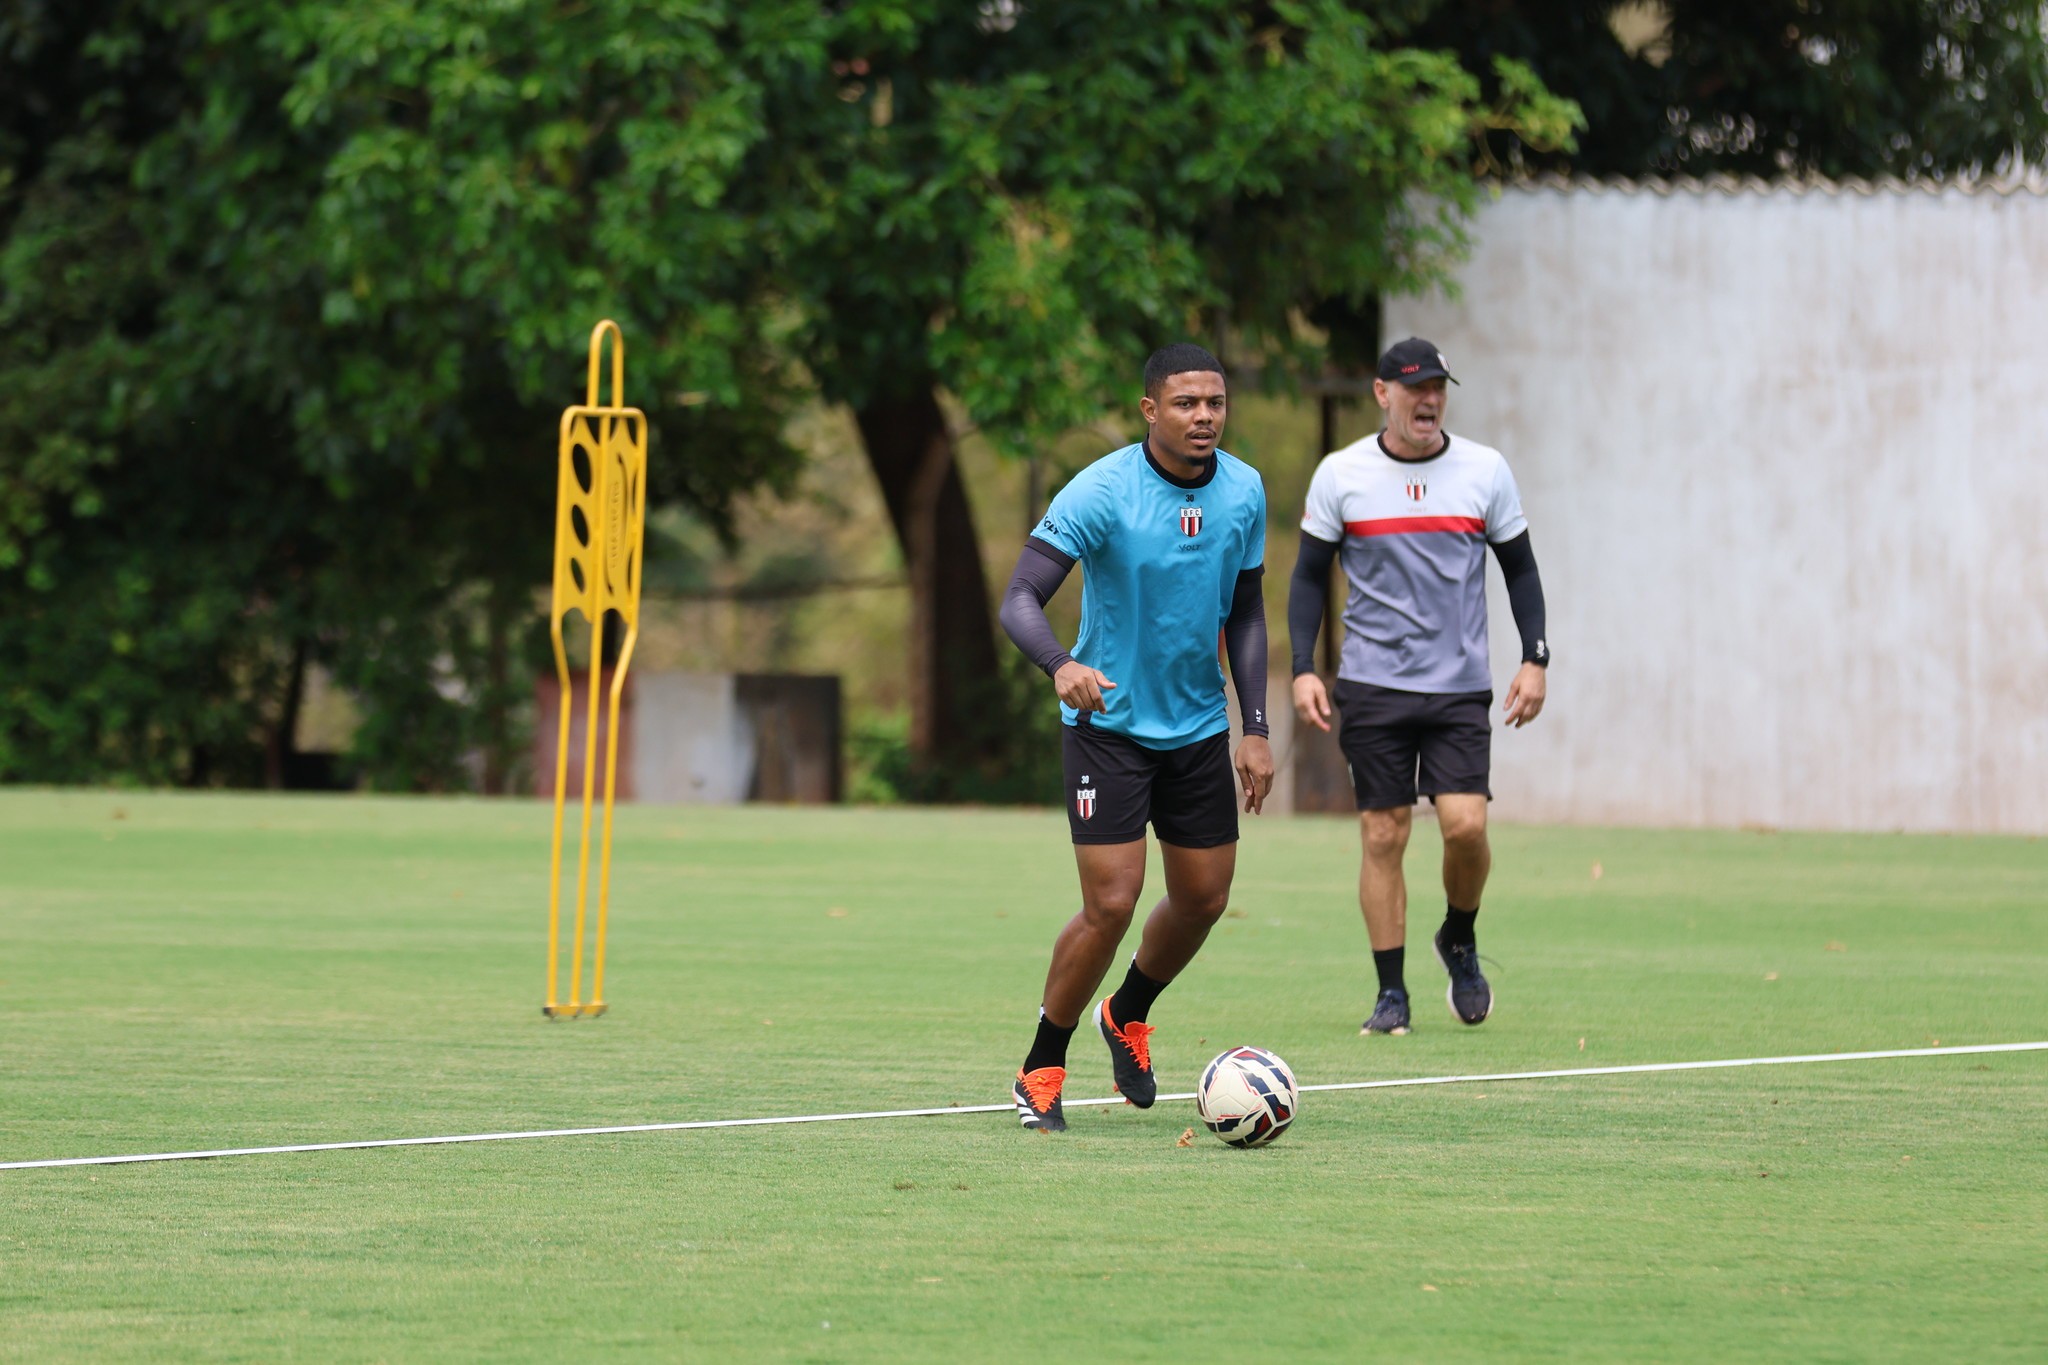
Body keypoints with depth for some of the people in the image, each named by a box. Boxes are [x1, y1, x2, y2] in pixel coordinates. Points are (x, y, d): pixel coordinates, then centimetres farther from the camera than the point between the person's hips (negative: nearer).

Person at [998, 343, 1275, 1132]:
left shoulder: (1243, 492, -3)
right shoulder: (1102, 492, -20)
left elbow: (1245, 613, 8)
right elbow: (1020, 599, -24)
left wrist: (1256, 730, 2)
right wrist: (1061, 666, -45)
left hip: (1198, 725, 5)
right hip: (1108, 722, -5)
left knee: (1203, 899, 11)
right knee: (1111, 904, -12)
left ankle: (1127, 1015, 40)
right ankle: (1041, 1070, 7)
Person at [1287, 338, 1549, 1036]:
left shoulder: (1485, 471, 3)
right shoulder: (1340, 474, 0)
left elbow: (1520, 567, 12)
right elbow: (1309, 576, 6)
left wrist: (1534, 659, 3)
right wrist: (1303, 670, -3)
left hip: (1460, 688, 1)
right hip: (1372, 684, -1)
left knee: (1466, 823, -12)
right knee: (1383, 836, -2)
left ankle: (1459, 941, 16)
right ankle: (1391, 993, 5)